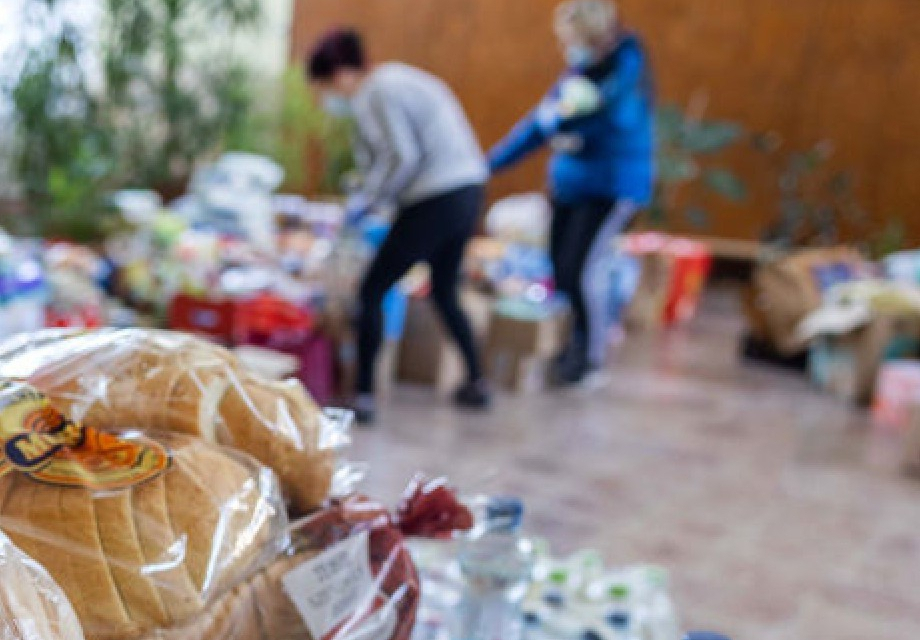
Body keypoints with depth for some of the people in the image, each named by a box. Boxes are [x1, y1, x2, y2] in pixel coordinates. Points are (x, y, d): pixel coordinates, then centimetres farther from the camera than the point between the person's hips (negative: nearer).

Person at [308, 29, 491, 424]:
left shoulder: (377, 94, -11)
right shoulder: (394, 78, 18)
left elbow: (402, 157, -20)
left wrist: (367, 200, -7)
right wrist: (371, 195, 13)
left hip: (437, 201, -10)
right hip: (466, 192, 10)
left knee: (371, 291, 0)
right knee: (444, 293, 23)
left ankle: (363, 396, 1)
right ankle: (476, 382, 29)